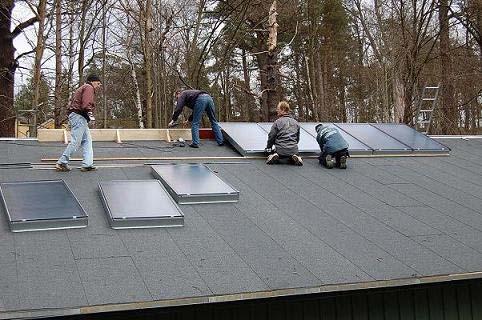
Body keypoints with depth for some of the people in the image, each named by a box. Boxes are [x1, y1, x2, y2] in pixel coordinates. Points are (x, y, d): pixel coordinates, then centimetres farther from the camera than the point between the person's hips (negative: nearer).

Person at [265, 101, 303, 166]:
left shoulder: (277, 122, -5)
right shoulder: (295, 122, 10)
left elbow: (271, 137, -2)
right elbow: (297, 138, 18)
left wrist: (268, 147, 13)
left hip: (280, 150, -3)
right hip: (293, 150, 3)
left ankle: (274, 156, -8)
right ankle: (294, 157, -1)